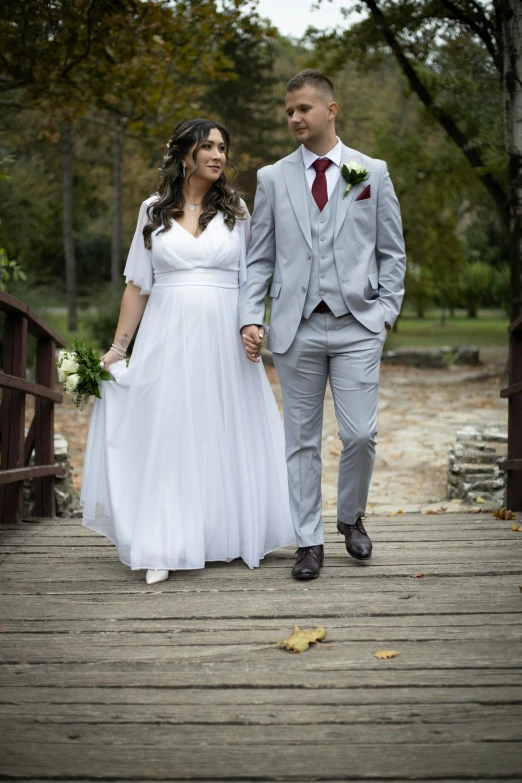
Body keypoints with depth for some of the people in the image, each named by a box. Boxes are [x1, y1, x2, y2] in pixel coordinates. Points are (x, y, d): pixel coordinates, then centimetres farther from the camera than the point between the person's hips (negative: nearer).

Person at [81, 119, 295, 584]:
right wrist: (117, 348, 5)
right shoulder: (154, 211, 7)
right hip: (168, 336, 0)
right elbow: (138, 286, 9)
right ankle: (164, 549, 3)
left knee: (226, 435, 5)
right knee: (166, 437, -1)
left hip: (223, 338, 0)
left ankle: (234, 536, 19)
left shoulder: (236, 211, 8)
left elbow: (252, 280, 7)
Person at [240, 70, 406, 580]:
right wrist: (250, 318, -3)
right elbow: (259, 258, 8)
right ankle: (309, 542, 15)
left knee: (360, 434, -5)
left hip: (358, 326, -1)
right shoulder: (273, 178, 9)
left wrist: (386, 312, 0)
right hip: (297, 327, 1)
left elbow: (392, 252, 9)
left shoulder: (373, 173, 8)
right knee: (301, 440, 5)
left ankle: (351, 518, 22)